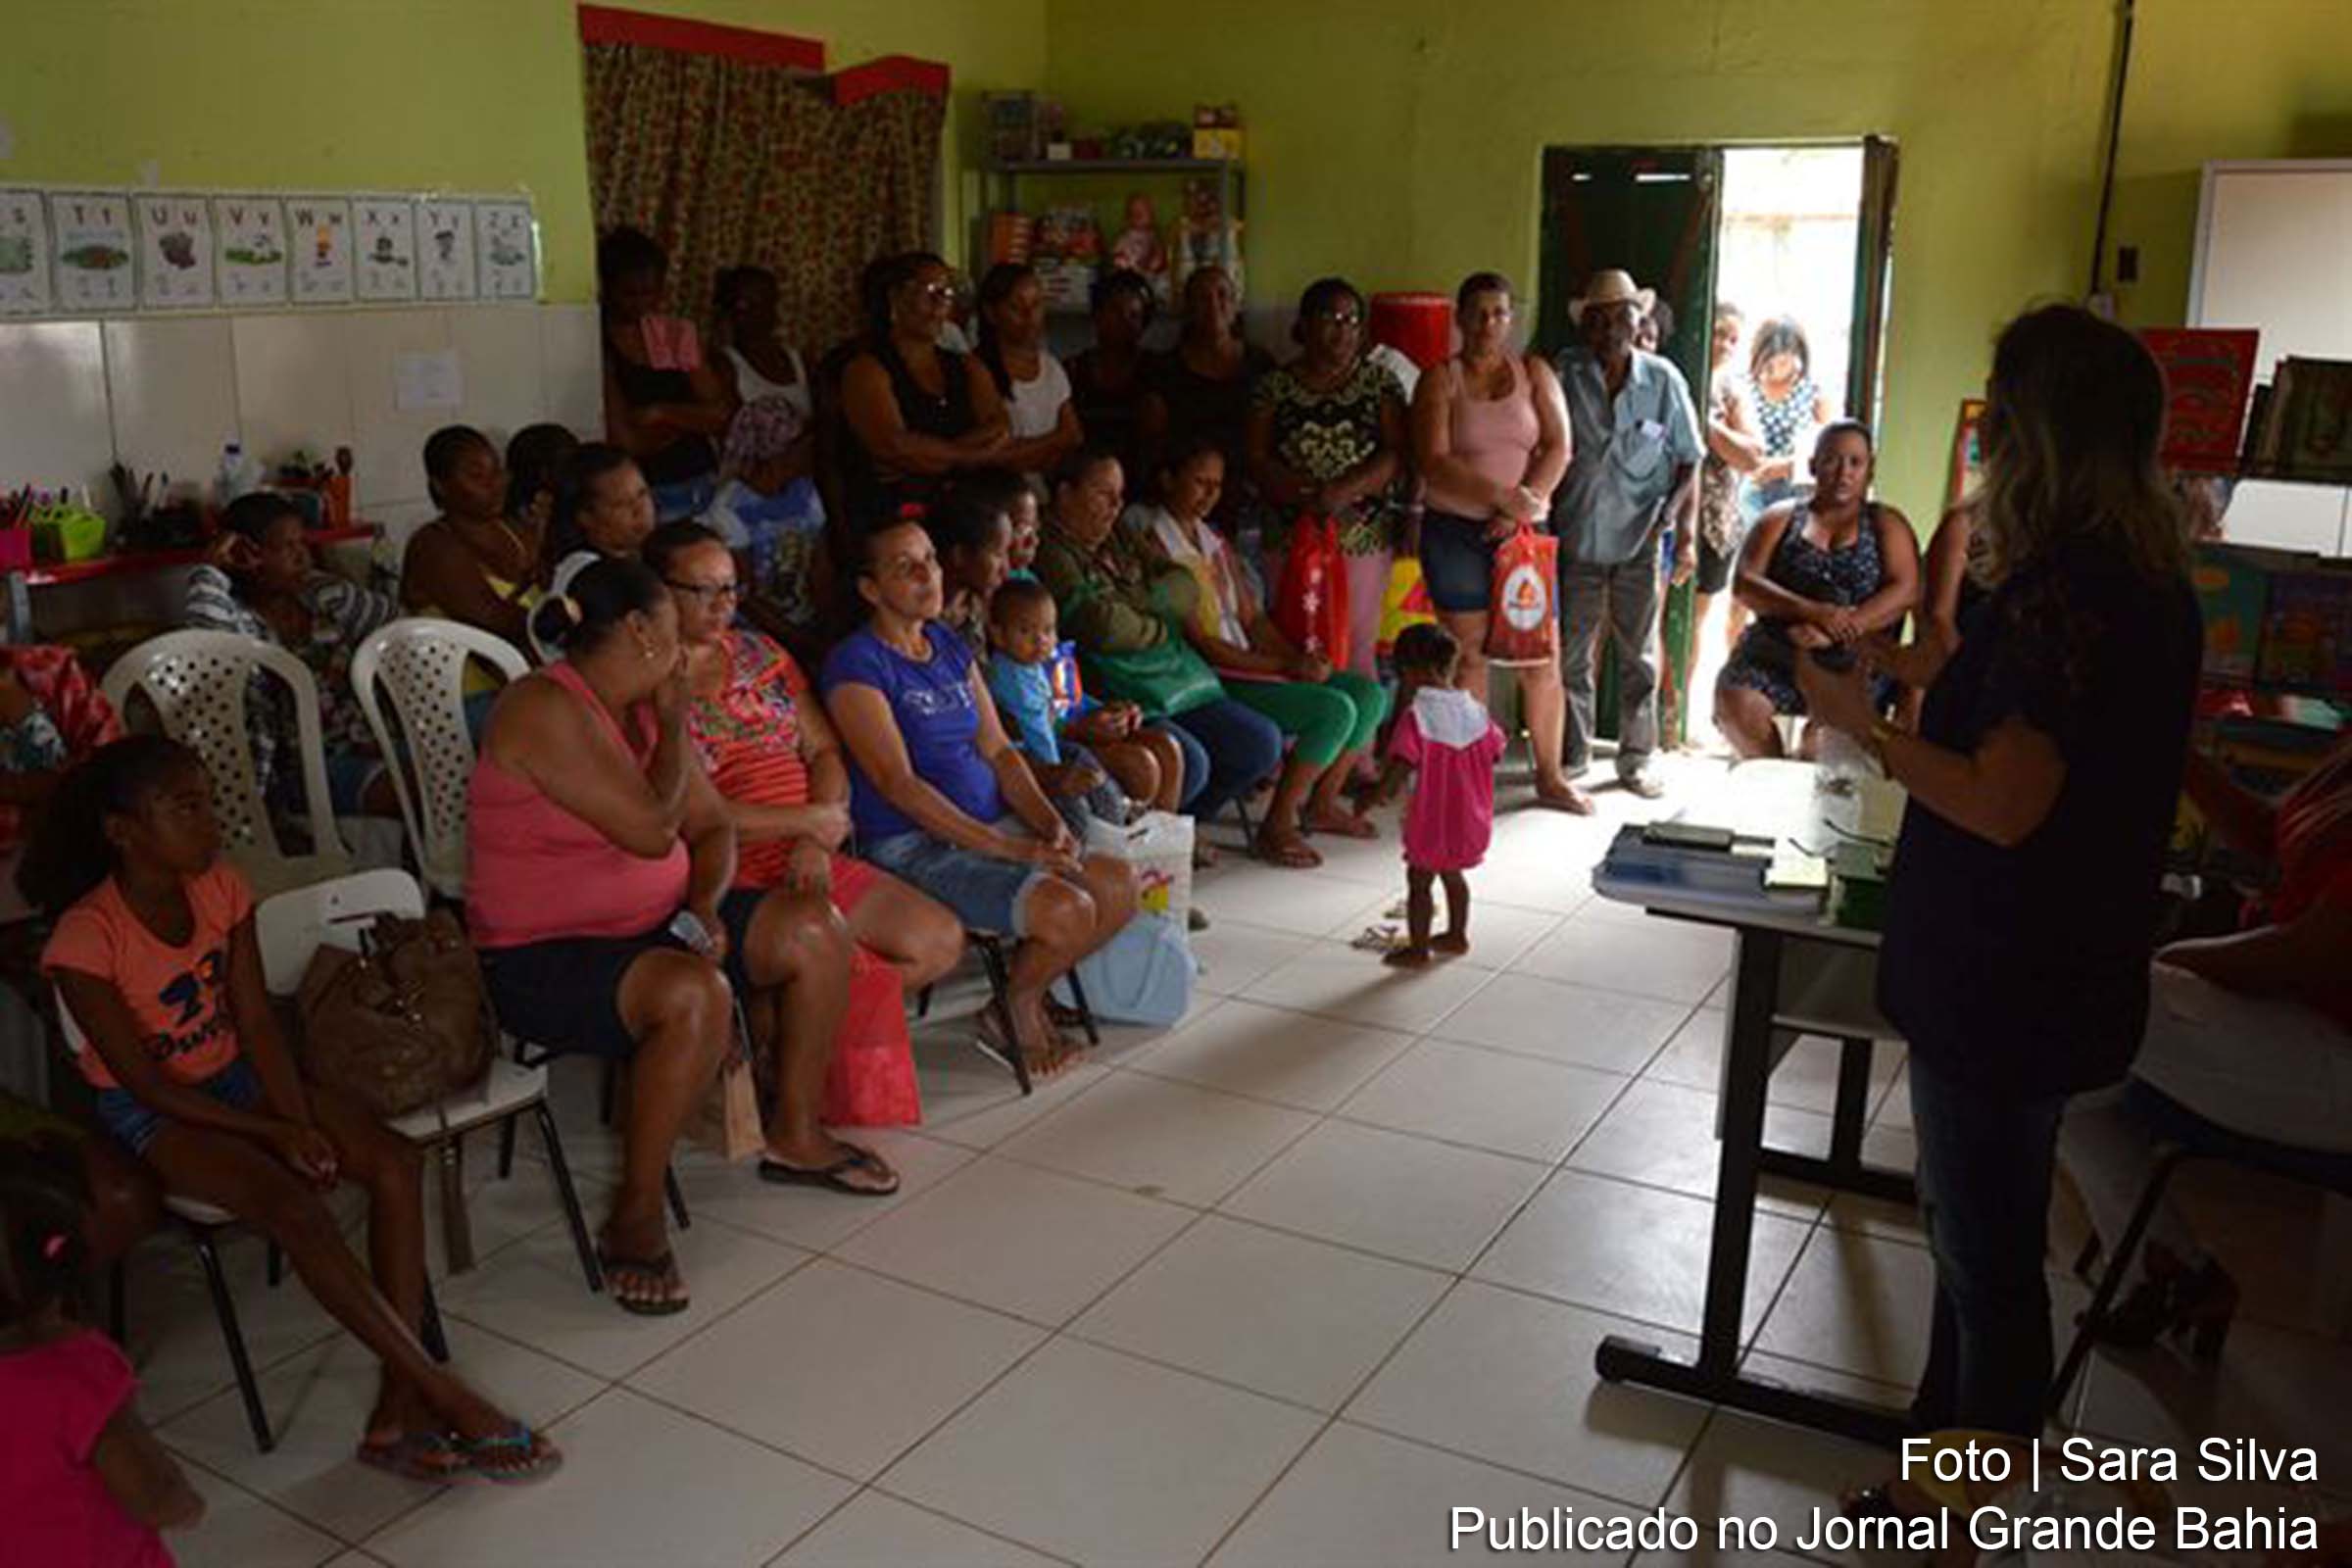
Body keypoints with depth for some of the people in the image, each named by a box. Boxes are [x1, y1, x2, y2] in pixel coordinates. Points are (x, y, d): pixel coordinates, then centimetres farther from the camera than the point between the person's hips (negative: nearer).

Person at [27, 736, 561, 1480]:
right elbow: (147, 1084, -18)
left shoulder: (221, 888, -5)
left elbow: (255, 1021, -4)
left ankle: (398, 1409, -18)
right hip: (152, 1115, -5)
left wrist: (303, 1122, -17)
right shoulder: (86, 938, -21)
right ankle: (444, 1396, -23)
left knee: (395, 1162, -18)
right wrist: (276, 1134, -19)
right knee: (297, 1207, -30)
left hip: (237, 1077, 6)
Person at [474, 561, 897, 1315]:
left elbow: (713, 827, 12)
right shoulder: (547, 709, -20)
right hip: (540, 958, -9)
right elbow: (652, 831, -24)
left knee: (814, 927, 2)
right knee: (696, 993, -36)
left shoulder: (642, 706, 7)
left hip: (652, 922, 9)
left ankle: (795, 1134, 17)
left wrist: (705, 905, -7)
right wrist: (675, 725, -11)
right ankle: (634, 1220, -20)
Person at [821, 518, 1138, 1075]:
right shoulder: (857, 663, -10)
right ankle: (1017, 1008, 5)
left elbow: (998, 750, 12)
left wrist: (1049, 823, -6)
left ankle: (1027, 993, 10)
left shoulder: (950, 644, 15)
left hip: (993, 825, 8)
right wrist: (1004, 847, -22)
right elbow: (898, 784, -17)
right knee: (1065, 908, -24)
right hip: (914, 847, -8)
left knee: (1119, 884, -8)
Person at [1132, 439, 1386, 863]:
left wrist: (1301, 659, -4)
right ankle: (1277, 824, -12)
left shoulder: (1213, 540, 17)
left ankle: (1321, 804, 12)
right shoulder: (1155, 545, -11)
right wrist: (1286, 666, -17)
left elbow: (1252, 617, 15)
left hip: (1252, 663, 9)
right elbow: (1198, 641, -16)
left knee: (1369, 694, -1)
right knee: (1334, 709, -23)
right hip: (1210, 680, -9)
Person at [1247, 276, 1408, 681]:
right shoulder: (1275, 386, 7)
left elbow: (1396, 453, 0)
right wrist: (1307, 495, -16)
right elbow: (1258, 460, 0)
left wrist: (1344, 491, -16)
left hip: (1364, 536, 0)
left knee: (1357, 649, -3)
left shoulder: (1379, 382, 9)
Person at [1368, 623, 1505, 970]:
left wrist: (1380, 792, -15)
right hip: (1470, 818, 7)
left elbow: (1401, 764, -27)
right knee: (1452, 873, 24)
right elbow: (1494, 751, 8)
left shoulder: (1416, 714, -20)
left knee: (1419, 881, 6)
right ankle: (1457, 936, 36)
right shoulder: (1474, 710, -2)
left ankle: (1418, 949, 11)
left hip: (1431, 819, -6)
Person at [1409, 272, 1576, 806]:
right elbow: (1433, 463, -10)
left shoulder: (1534, 371, 9)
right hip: (1455, 531, -2)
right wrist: (1501, 495, -19)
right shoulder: (1440, 380, 2)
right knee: (1468, 655, 3)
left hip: (1524, 532, 2)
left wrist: (1523, 507, -13)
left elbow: (1558, 448, 1)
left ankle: (1549, 775, 13)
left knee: (1542, 658, 1)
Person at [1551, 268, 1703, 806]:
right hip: (1578, 539, -1)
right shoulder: (1565, 375, -5)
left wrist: (1683, 528, -4)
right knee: (1571, 656, 7)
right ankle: (1571, 762, 19)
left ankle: (1636, 758, 24)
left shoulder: (1663, 379, -1)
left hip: (1640, 542, 1)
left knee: (1640, 656, 11)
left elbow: (1689, 460, 4)